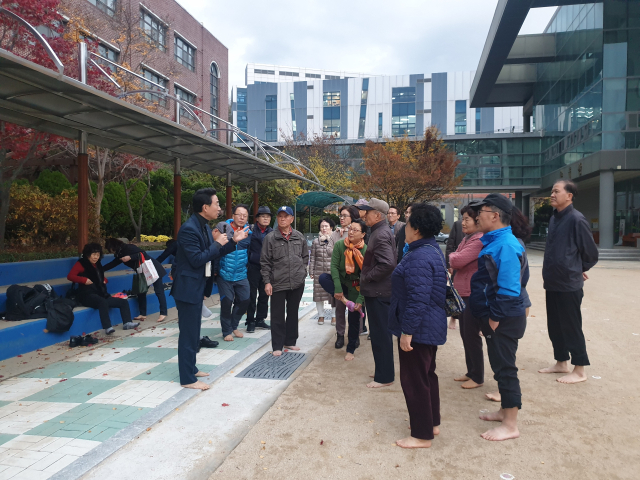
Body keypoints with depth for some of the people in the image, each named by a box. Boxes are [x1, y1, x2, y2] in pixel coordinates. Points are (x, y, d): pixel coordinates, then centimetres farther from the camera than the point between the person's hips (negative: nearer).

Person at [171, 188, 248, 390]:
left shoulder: (205, 226, 9)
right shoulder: (189, 229, -21)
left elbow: (213, 254, 13)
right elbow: (197, 259, -25)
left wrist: (233, 241, 5)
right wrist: (217, 244, -17)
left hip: (198, 286, 10)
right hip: (188, 287, -10)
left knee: (193, 331, 19)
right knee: (188, 333, -1)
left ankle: (191, 368, 32)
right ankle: (187, 379, 9)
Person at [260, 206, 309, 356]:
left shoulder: (300, 237, 6)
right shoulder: (270, 238, -3)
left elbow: (305, 256, 16)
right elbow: (265, 262, -3)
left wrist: (302, 271, 5)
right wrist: (267, 282, -7)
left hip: (297, 282, 3)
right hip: (278, 283, -3)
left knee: (293, 313, 15)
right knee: (278, 315, 2)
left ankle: (290, 341, 29)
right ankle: (277, 346, 12)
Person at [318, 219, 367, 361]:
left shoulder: (365, 251, -15)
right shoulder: (339, 245, -12)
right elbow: (334, 266, -14)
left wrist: (360, 299, -21)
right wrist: (337, 289, -22)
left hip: (355, 286, -2)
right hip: (341, 281, 2)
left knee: (354, 317, 0)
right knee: (323, 278, -27)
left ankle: (351, 349, 19)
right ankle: (344, 300, -20)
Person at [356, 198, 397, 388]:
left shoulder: (381, 235, -18)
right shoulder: (381, 232, 13)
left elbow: (388, 264, -29)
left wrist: (367, 277, -18)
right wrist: (366, 277, 12)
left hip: (378, 292, -10)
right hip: (378, 291, 10)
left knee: (380, 334, -1)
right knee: (381, 333, 18)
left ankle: (384, 376, 9)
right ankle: (385, 370, 30)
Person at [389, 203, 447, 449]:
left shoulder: (420, 257, -24)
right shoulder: (433, 249, 10)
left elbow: (418, 299, -29)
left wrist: (407, 331, -23)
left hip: (419, 329, -11)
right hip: (431, 327, 11)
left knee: (414, 380, 1)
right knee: (427, 374, 22)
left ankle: (422, 435, 14)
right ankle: (432, 423, 36)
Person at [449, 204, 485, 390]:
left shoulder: (479, 240, -19)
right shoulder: (467, 238, 12)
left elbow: (457, 260, -25)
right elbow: (454, 262, 15)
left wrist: (451, 256, -4)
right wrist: (454, 258, -6)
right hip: (463, 293, 10)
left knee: (472, 336, 0)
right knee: (465, 334, 16)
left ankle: (477, 377, 15)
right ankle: (470, 372, 30)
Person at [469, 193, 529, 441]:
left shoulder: (506, 245, -22)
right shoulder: (495, 242, 9)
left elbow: (508, 288, -26)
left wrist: (495, 318, -21)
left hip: (503, 321, -10)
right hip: (494, 317, 10)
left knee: (505, 368, 1)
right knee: (500, 366, 20)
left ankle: (510, 425, 14)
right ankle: (505, 411, 36)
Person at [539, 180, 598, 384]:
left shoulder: (576, 219, -14)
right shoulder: (554, 218, 9)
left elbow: (591, 253, -9)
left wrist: (579, 269, 5)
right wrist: (550, 272, 14)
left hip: (569, 284, -8)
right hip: (552, 283, 8)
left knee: (571, 327, 2)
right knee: (554, 326, 15)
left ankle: (579, 371, 14)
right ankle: (561, 363, 30)